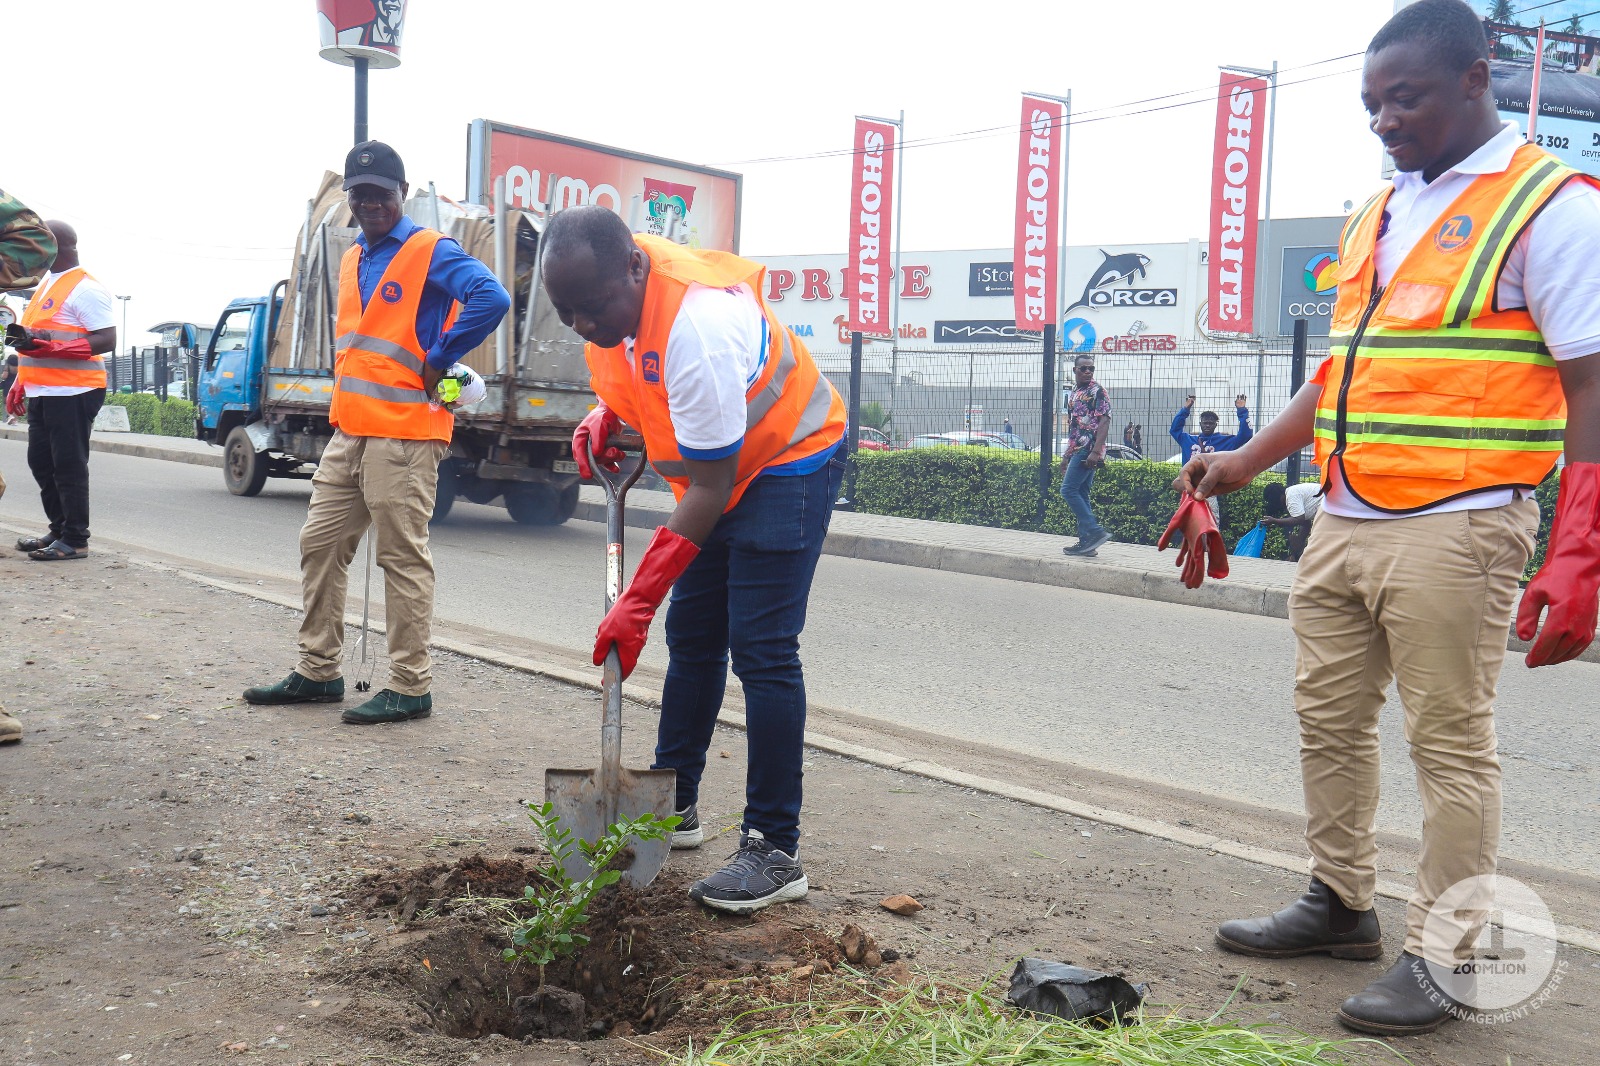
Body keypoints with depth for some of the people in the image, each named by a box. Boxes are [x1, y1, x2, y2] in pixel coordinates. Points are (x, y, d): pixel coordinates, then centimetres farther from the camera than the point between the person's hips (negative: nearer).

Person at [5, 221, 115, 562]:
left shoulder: (85, 289, -10)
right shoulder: (46, 284, 19)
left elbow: (106, 341, -19)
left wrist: (50, 346, -28)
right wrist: (20, 383, 23)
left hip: (72, 393, -10)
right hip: (41, 393, 10)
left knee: (69, 466, -6)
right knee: (41, 463, 13)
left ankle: (75, 540, 0)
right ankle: (59, 530, 23)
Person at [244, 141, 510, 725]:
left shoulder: (429, 251, -7)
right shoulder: (351, 261, 20)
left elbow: (490, 298, -24)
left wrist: (438, 361, -17)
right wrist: (343, 408, 19)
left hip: (404, 435, -9)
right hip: (348, 433, 9)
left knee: (403, 558, -5)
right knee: (320, 545, 12)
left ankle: (411, 687, 2)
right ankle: (319, 671, 23)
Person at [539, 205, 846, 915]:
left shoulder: (696, 329, -36)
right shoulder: (611, 285, -10)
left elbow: (710, 488, -32)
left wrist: (637, 603, -31)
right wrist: (607, 413, -6)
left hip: (789, 462, -9)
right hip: (718, 466, 9)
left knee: (761, 648, -15)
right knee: (690, 635, 11)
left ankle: (776, 851, -11)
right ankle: (675, 807, 24)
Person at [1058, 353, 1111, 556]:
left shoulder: (1098, 392, -7)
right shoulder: (1075, 392, 19)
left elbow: (1104, 422, -15)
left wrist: (1096, 451, -24)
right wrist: (1067, 454, 23)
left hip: (1088, 451, -9)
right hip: (1077, 451, 9)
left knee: (1069, 490, -14)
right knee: (1080, 495, 8)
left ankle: (1095, 532, -13)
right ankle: (1086, 542, 10)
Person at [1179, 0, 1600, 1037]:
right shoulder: (1377, 215, 17)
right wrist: (1242, 465, 17)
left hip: (1452, 529, -7)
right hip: (1344, 522, 8)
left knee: (1452, 744, 0)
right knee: (1330, 718, 14)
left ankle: (1442, 958, 12)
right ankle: (1339, 902, 30)